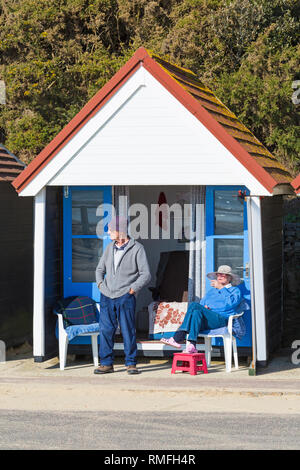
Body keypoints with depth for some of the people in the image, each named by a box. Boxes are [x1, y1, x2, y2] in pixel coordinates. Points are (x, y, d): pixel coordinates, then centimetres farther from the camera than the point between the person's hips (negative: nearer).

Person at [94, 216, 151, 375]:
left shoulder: (137, 248, -2)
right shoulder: (110, 248, 14)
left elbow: (146, 274, -3)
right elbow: (100, 268, 25)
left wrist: (132, 289, -12)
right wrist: (100, 283, 8)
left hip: (125, 297, -4)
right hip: (107, 296, 5)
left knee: (128, 331, -2)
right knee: (105, 330, 2)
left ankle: (131, 363, 6)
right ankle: (106, 363, 8)